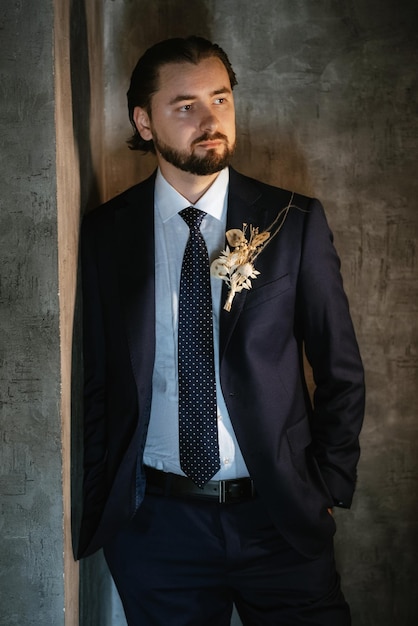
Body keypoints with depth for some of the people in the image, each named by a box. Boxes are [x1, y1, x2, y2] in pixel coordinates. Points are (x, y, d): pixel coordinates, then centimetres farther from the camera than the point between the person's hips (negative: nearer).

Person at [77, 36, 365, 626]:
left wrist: (328, 489, -1)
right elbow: (96, 380, 3)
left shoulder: (296, 222, -3)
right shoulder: (106, 233, -1)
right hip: (154, 524, 1)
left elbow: (342, 372, 2)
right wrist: (100, 504, 2)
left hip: (280, 517, 0)